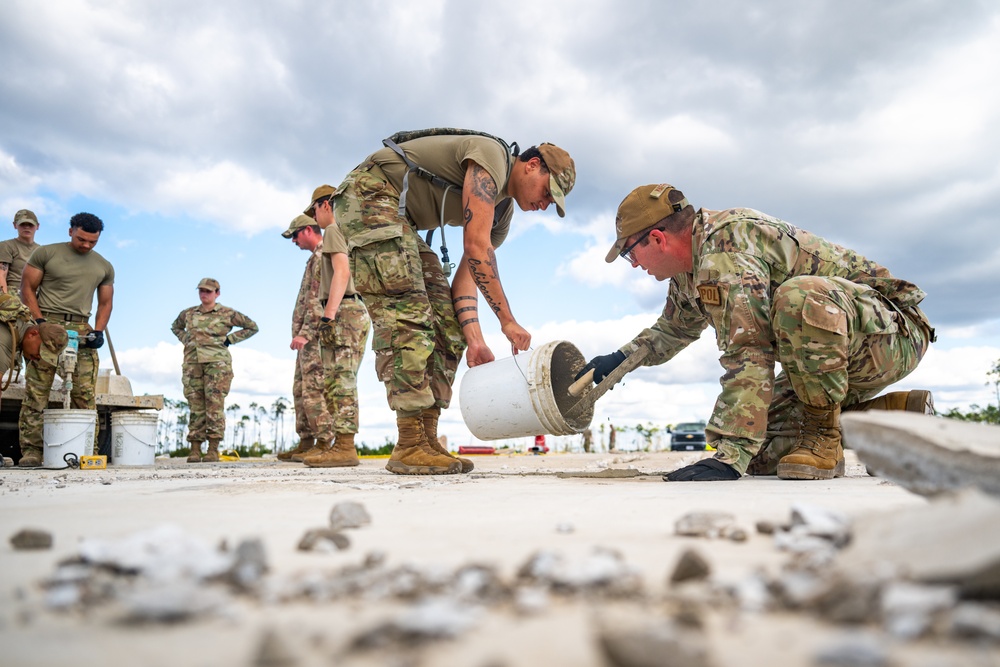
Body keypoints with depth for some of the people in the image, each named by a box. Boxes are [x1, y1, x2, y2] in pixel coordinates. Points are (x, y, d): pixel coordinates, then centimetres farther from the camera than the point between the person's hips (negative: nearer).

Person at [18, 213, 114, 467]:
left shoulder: (104, 267, 15)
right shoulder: (46, 253, 4)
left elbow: (106, 303, 19)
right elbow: (27, 289, 4)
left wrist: (98, 331, 2)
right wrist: (40, 321, -9)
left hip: (81, 329, 3)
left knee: (85, 393, -4)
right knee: (36, 391, -6)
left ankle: (87, 450, -2)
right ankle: (31, 451, -4)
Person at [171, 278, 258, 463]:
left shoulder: (227, 314, 2)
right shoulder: (188, 313, 14)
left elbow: (252, 327, 6)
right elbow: (176, 327, 34)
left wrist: (229, 339, 0)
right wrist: (186, 341, 15)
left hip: (217, 363, -4)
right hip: (192, 363, 4)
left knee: (214, 405, -8)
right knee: (196, 406, 3)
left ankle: (213, 450, -4)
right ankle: (195, 450, 5)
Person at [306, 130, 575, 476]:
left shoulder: (502, 213, 12)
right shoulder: (491, 156, -15)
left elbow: (466, 275, 5)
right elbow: (475, 246, -24)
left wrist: (474, 340, -9)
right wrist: (507, 320, -22)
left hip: (400, 219, 10)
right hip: (369, 193, -10)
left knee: (445, 322, -1)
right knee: (406, 314, -21)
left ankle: (428, 440, -3)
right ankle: (410, 447, -21)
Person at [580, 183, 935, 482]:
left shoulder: (725, 242, -26)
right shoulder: (690, 270, 6)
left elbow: (749, 354, -36)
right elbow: (673, 328, 29)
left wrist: (730, 454, -39)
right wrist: (622, 357, 23)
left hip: (891, 329, -9)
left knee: (799, 296, -40)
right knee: (759, 454, -1)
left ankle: (825, 438, -21)